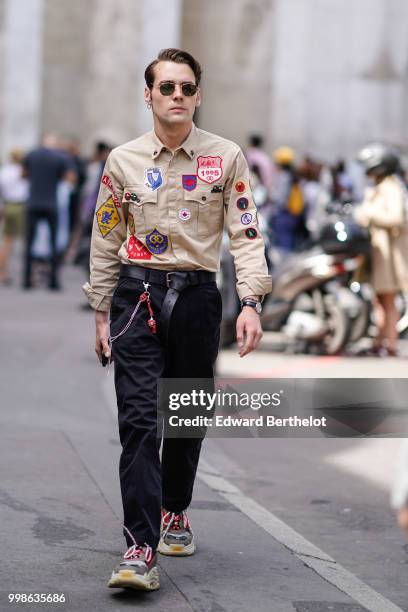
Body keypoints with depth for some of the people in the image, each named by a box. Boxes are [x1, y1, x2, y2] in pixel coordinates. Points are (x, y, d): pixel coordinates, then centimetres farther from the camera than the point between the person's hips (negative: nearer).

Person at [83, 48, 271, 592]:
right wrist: (101, 315, 9)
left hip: (197, 296, 1)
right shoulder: (123, 160, 4)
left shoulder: (226, 158, 2)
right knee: (139, 420, -11)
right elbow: (105, 242, 10)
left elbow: (246, 234, 0)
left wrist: (250, 303, -11)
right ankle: (140, 550, -15)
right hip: (138, 295, -1)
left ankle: (175, 512, 35)